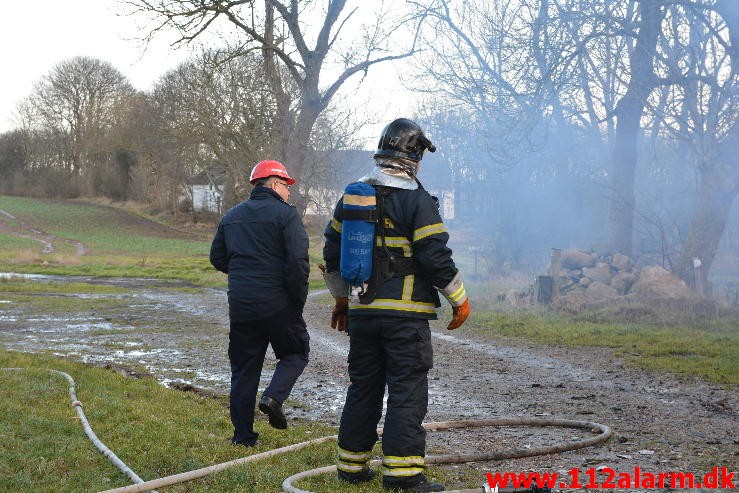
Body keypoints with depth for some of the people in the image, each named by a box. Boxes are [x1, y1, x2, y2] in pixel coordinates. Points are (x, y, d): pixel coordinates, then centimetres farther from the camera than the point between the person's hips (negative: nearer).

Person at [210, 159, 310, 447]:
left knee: (243, 369, 11)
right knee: (296, 353, 15)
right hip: (277, 304, -5)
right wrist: (299, 299, -6)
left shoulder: (231, 216, 14)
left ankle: (243, 435, 12)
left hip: (240, 305, 5)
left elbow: (217, 258, 17)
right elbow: (298, 260, -15)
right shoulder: (285, 214, -6)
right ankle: (274, 396, -9)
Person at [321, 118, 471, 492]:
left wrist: (341, 299, 27)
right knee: (408, 391, -2)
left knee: (363, 388, 15)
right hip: (405, 313, -6)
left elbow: (333, 253, 16)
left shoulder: (351, 197, 10)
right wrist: (460, 299, 0)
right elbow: (437, 257, -13)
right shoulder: (418, 200, -10)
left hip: (362, 311, 6)